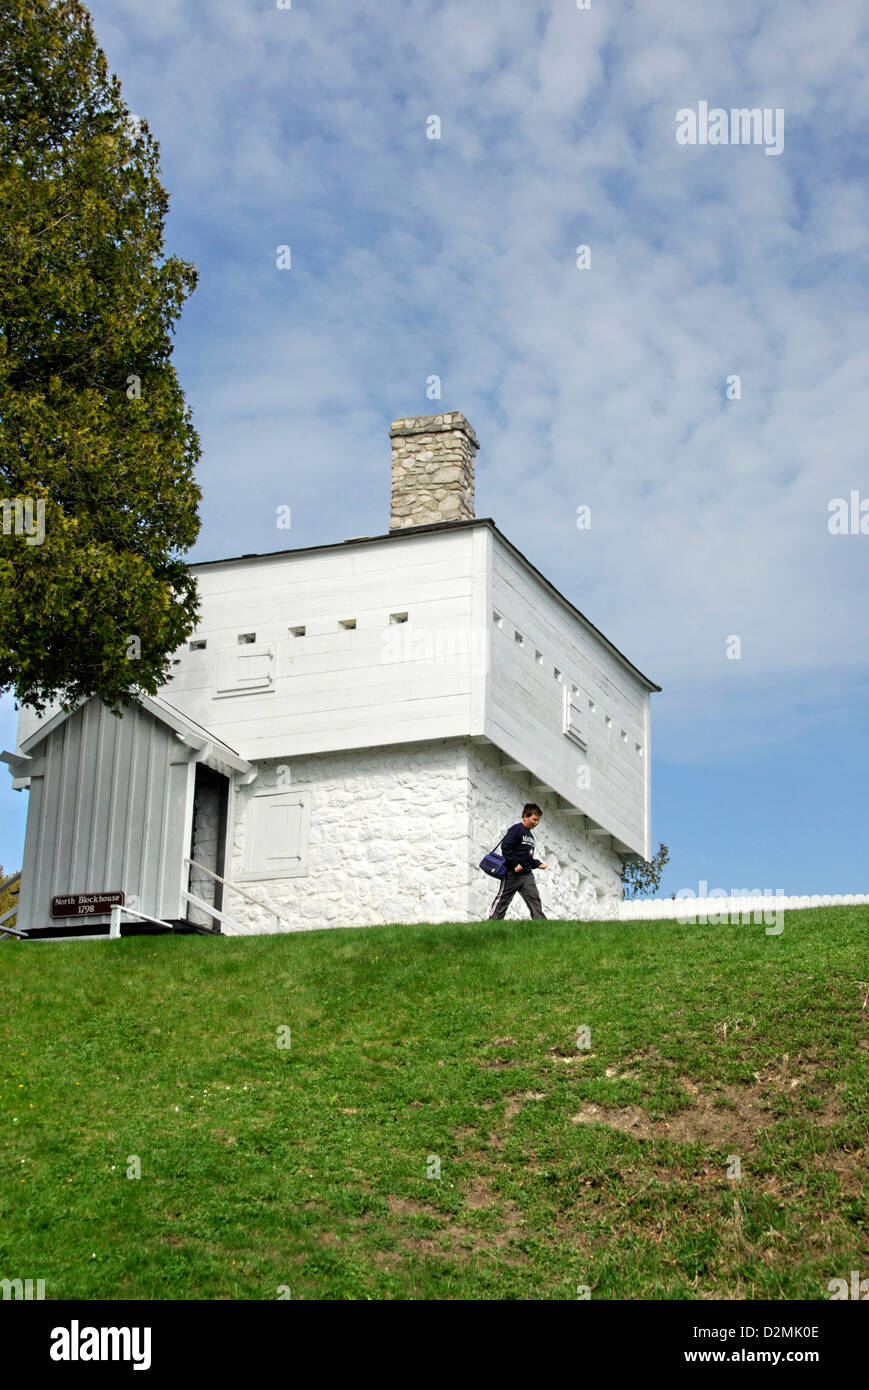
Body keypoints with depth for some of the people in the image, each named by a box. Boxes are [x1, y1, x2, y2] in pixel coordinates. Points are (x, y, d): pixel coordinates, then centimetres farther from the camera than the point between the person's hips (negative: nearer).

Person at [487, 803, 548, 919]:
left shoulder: (530, 835, 18)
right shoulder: (517, 829, -9)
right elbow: (505, 846, -19)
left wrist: (537, 864, 10)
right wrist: (515, 864, -21)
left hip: (527, 874, 8)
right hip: (513, 873, -8)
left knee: (534, 899, -2)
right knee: (503, 900, -2)